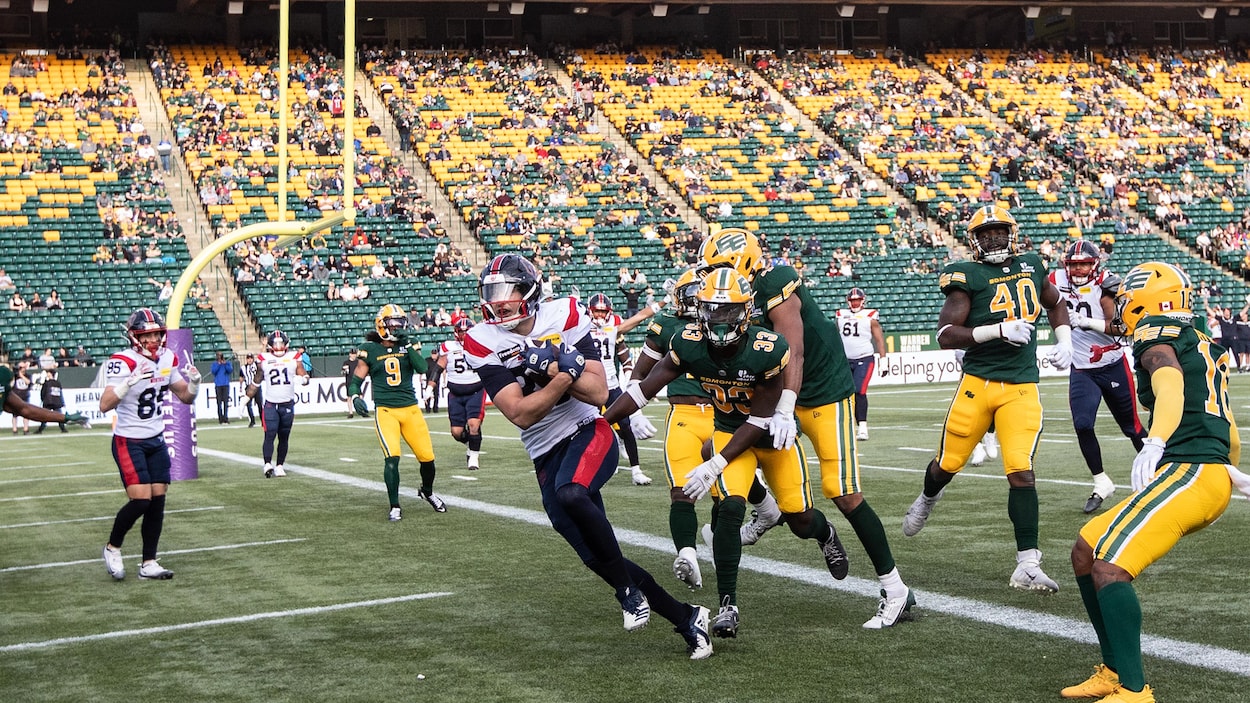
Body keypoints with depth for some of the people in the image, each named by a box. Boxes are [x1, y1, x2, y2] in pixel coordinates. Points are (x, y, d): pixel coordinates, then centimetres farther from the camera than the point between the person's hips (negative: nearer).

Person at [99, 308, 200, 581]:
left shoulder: (167, 359, 2)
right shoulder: (123, 362, -19)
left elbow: (185, 397, 11)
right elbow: (105, 405, -29)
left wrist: (194, 383, -10)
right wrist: (131, 380, -41)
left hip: (157, 441, 6)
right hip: (129, 442, -6)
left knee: (158, 499, 2)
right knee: (141, 499, -15)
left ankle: (149, 563, 11)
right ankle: (112, 548, 10)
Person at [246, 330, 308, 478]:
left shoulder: (294, 358, 3)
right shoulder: (264, 359, 3)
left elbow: (305, 378, 5)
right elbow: (257, 381, 13)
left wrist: (302, 379, -17)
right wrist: (247, 397, 9)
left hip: (288, 404, 2)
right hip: (270, 404, -2)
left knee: (284, 437, 7)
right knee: (270, 435, -14)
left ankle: (279, 465, 15)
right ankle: (268, 464, -21)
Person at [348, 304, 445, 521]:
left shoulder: (409, 346, 6)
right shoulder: (370, 350, 2)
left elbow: (422, 369, -12)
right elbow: (355, 380, 5)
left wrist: (407, 345, -15)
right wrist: (355, 397, -13)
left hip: (411, 409, 3)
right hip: (385, 411, -2)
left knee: (427, 456, 3)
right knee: (392, 457, -18)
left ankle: (427, 492, 34)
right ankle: (394, 507, -4)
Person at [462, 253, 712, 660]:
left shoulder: (563, 318, -6)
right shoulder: (484, 344, -6)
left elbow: (598, 393, -11)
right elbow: (521, 414, -15)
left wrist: (551, 366, -24)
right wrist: (564, 374, -26)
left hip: (589, 433, -3)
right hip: (546, 455, 3)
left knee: (571, 495, -36)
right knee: (596, 557, -3)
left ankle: (628, 588, -18)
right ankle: (685, 618, 11)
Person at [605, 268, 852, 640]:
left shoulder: (768, 351, -32)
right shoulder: (689, 345, -21)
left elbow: (760, 419, -25)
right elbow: (643, 389, -14)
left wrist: (715, 466, -28)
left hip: (773, 432, -1)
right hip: (730, 431, 1)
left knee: (801, 522, 5)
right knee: (731, 507, -22)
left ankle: (825, 533, 45)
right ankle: (727, 606, -13)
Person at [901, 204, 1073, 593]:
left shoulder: (1032, 266, 10)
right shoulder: (967, 277, -5)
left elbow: (1055, 304, 31)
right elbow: (946, 335, -13)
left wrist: (1064, 341, 15)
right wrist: (999, 330, -21)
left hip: (1021, 389, 2)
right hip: (978, 383, -2)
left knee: (1021, 471, -11)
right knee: (948, 464, 10)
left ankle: (1028, 566, -9)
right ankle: (927, 499, 47)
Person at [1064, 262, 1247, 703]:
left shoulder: (1158, 341, -2)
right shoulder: (1204, 347, 25)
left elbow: (1172, 390, -25)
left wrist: (1154, 444, -41)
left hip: (1188, 470, -10)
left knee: (1109, 563, -22)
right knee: (1086, 552, 13)